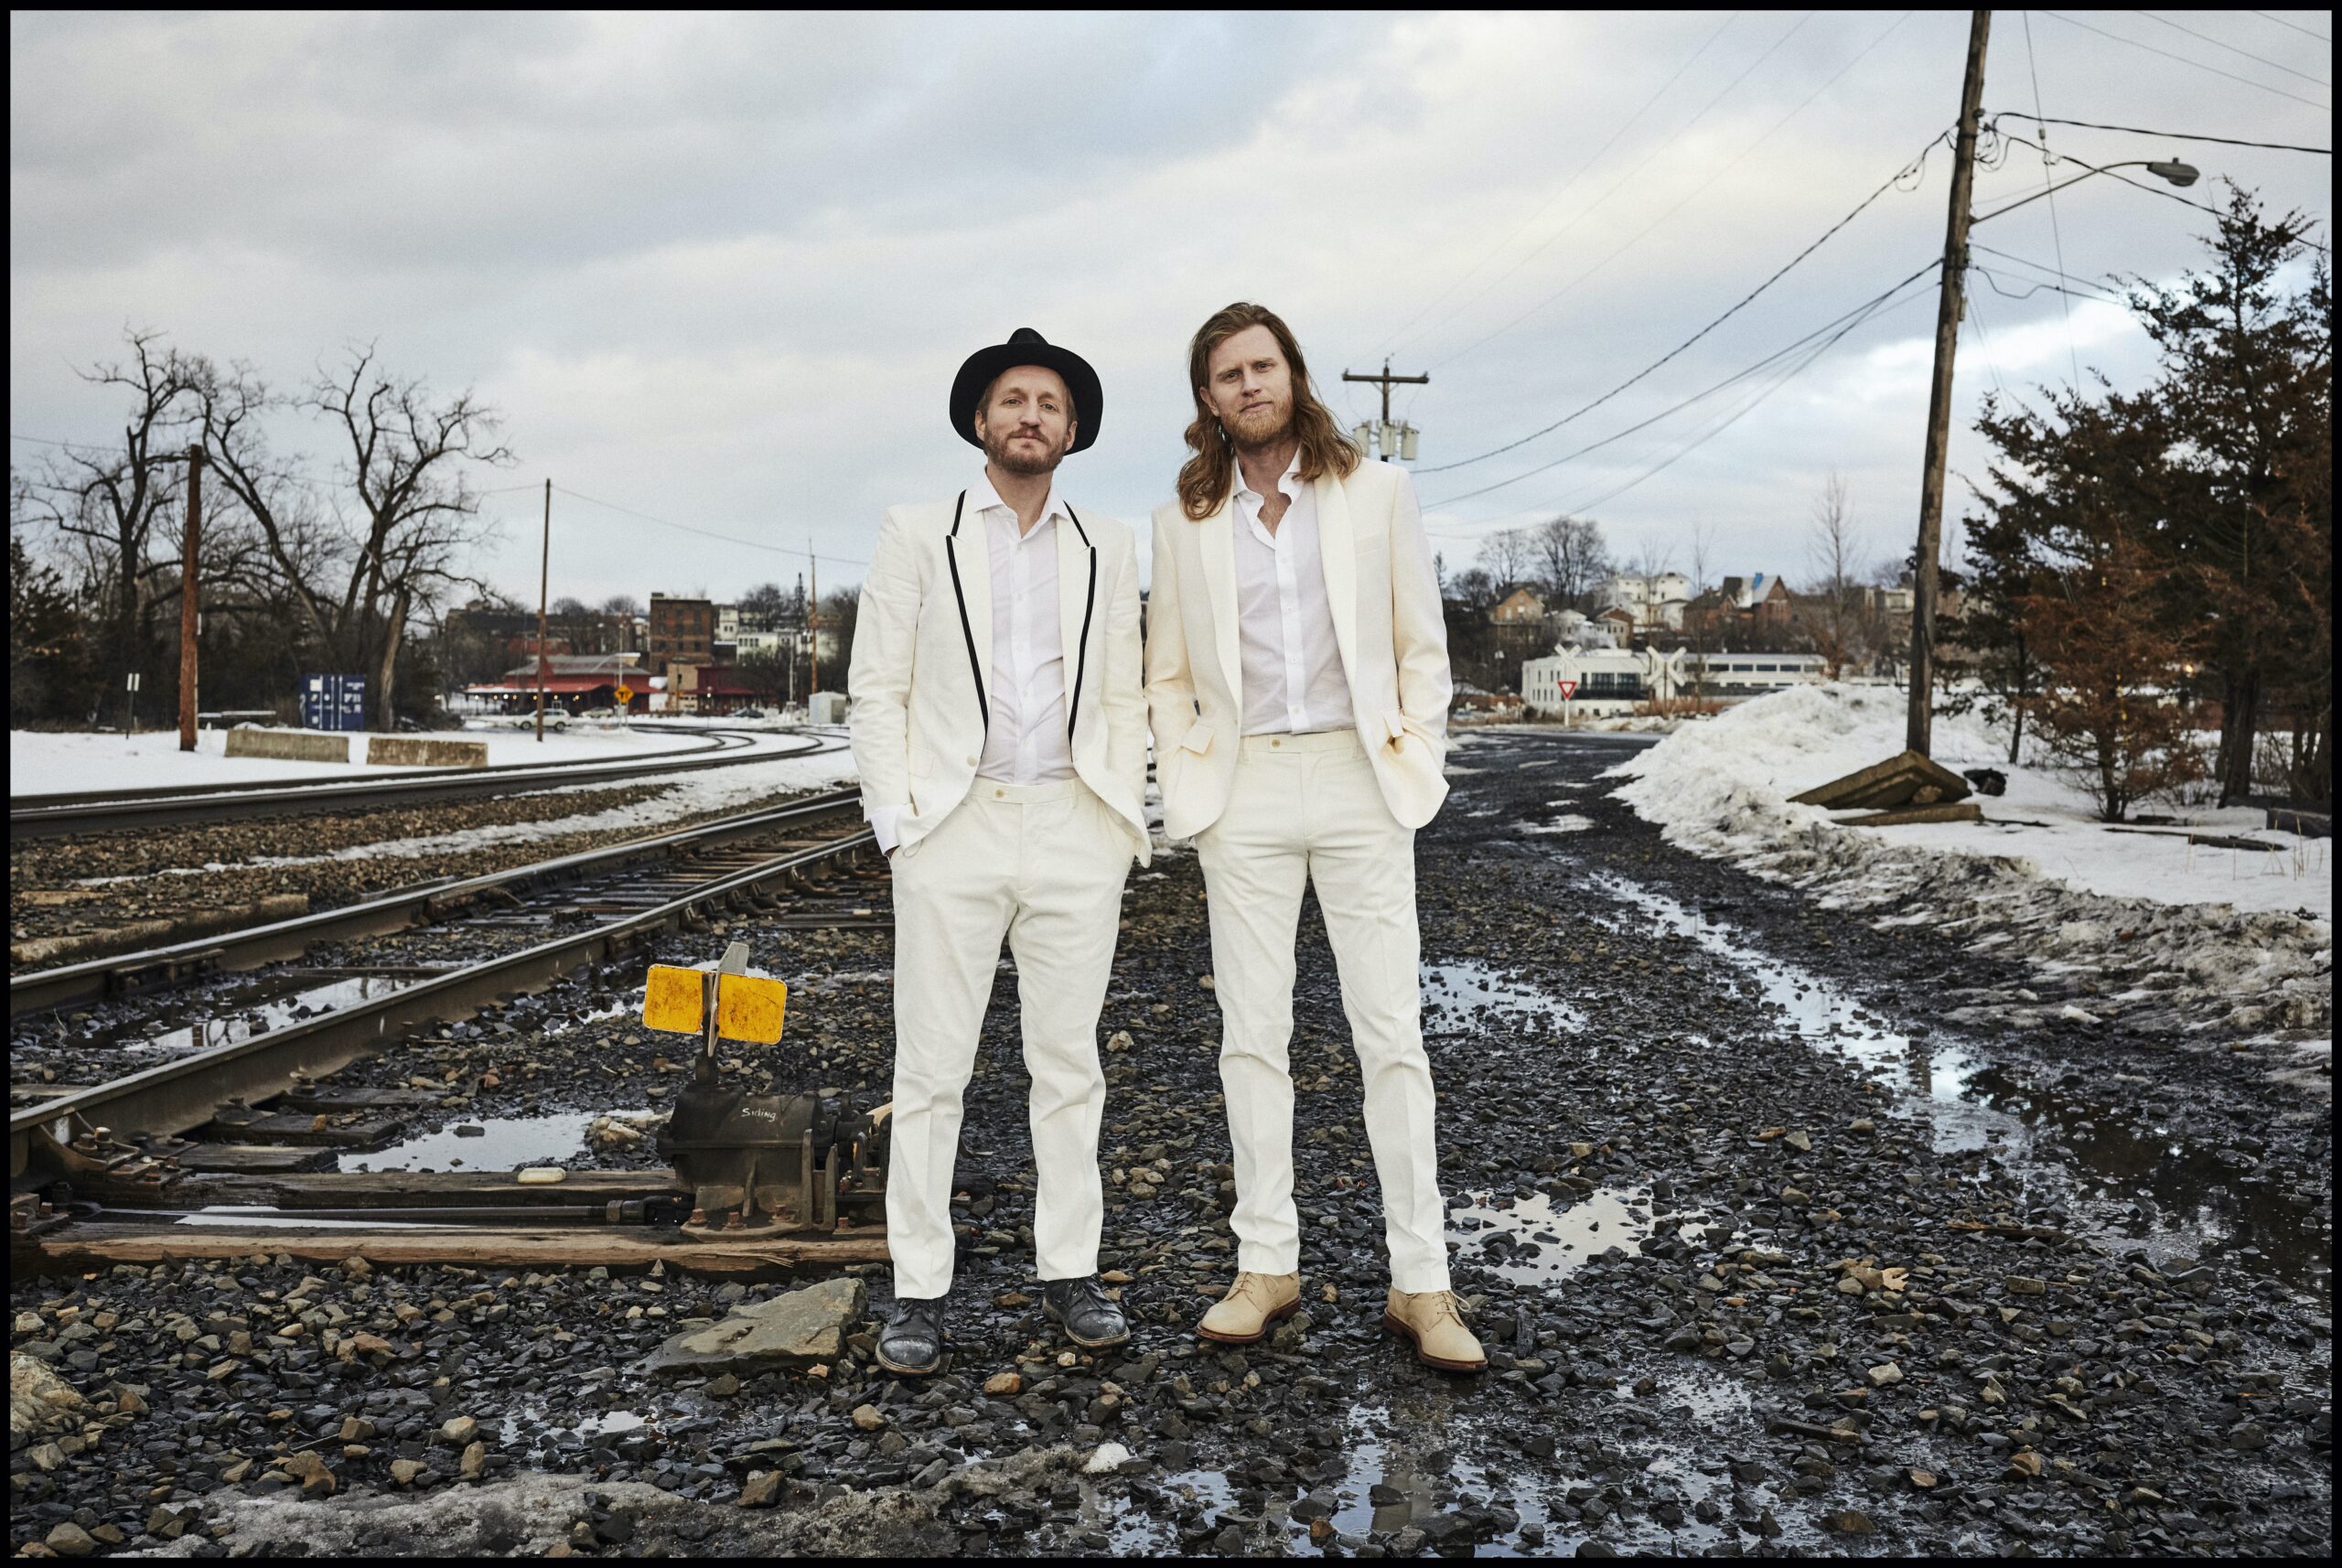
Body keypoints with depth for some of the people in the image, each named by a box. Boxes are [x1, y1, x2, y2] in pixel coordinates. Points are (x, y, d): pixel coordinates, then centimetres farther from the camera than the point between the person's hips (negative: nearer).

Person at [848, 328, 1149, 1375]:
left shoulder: (1107, 552, 13)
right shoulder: (916, 538, 7)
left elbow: (1123, 700, 13)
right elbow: (877, 690, 3)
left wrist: (1124, 824, 3)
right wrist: (895, 821, -5)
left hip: (1075, 833, 2)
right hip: (953, 829, -2)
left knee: (1069, 1062, 7)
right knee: (931, 1069, 1)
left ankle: (1070, 1272, 18)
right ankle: (919, 1290, 9)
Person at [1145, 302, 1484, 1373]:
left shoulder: (1375, 491, 5)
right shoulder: (1183, 519, 8)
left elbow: (1422, 643, 7)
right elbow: (1168, 672, 15)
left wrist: (1415, 758, -2)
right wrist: (1185, 773, 3)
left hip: (1357, 781, -1)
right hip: (1243, 794, 2)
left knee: (1392, 1033, -2)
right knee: (1252, 1036, 5)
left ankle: (1420, 1282, 5)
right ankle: (1267, 1264, 16)